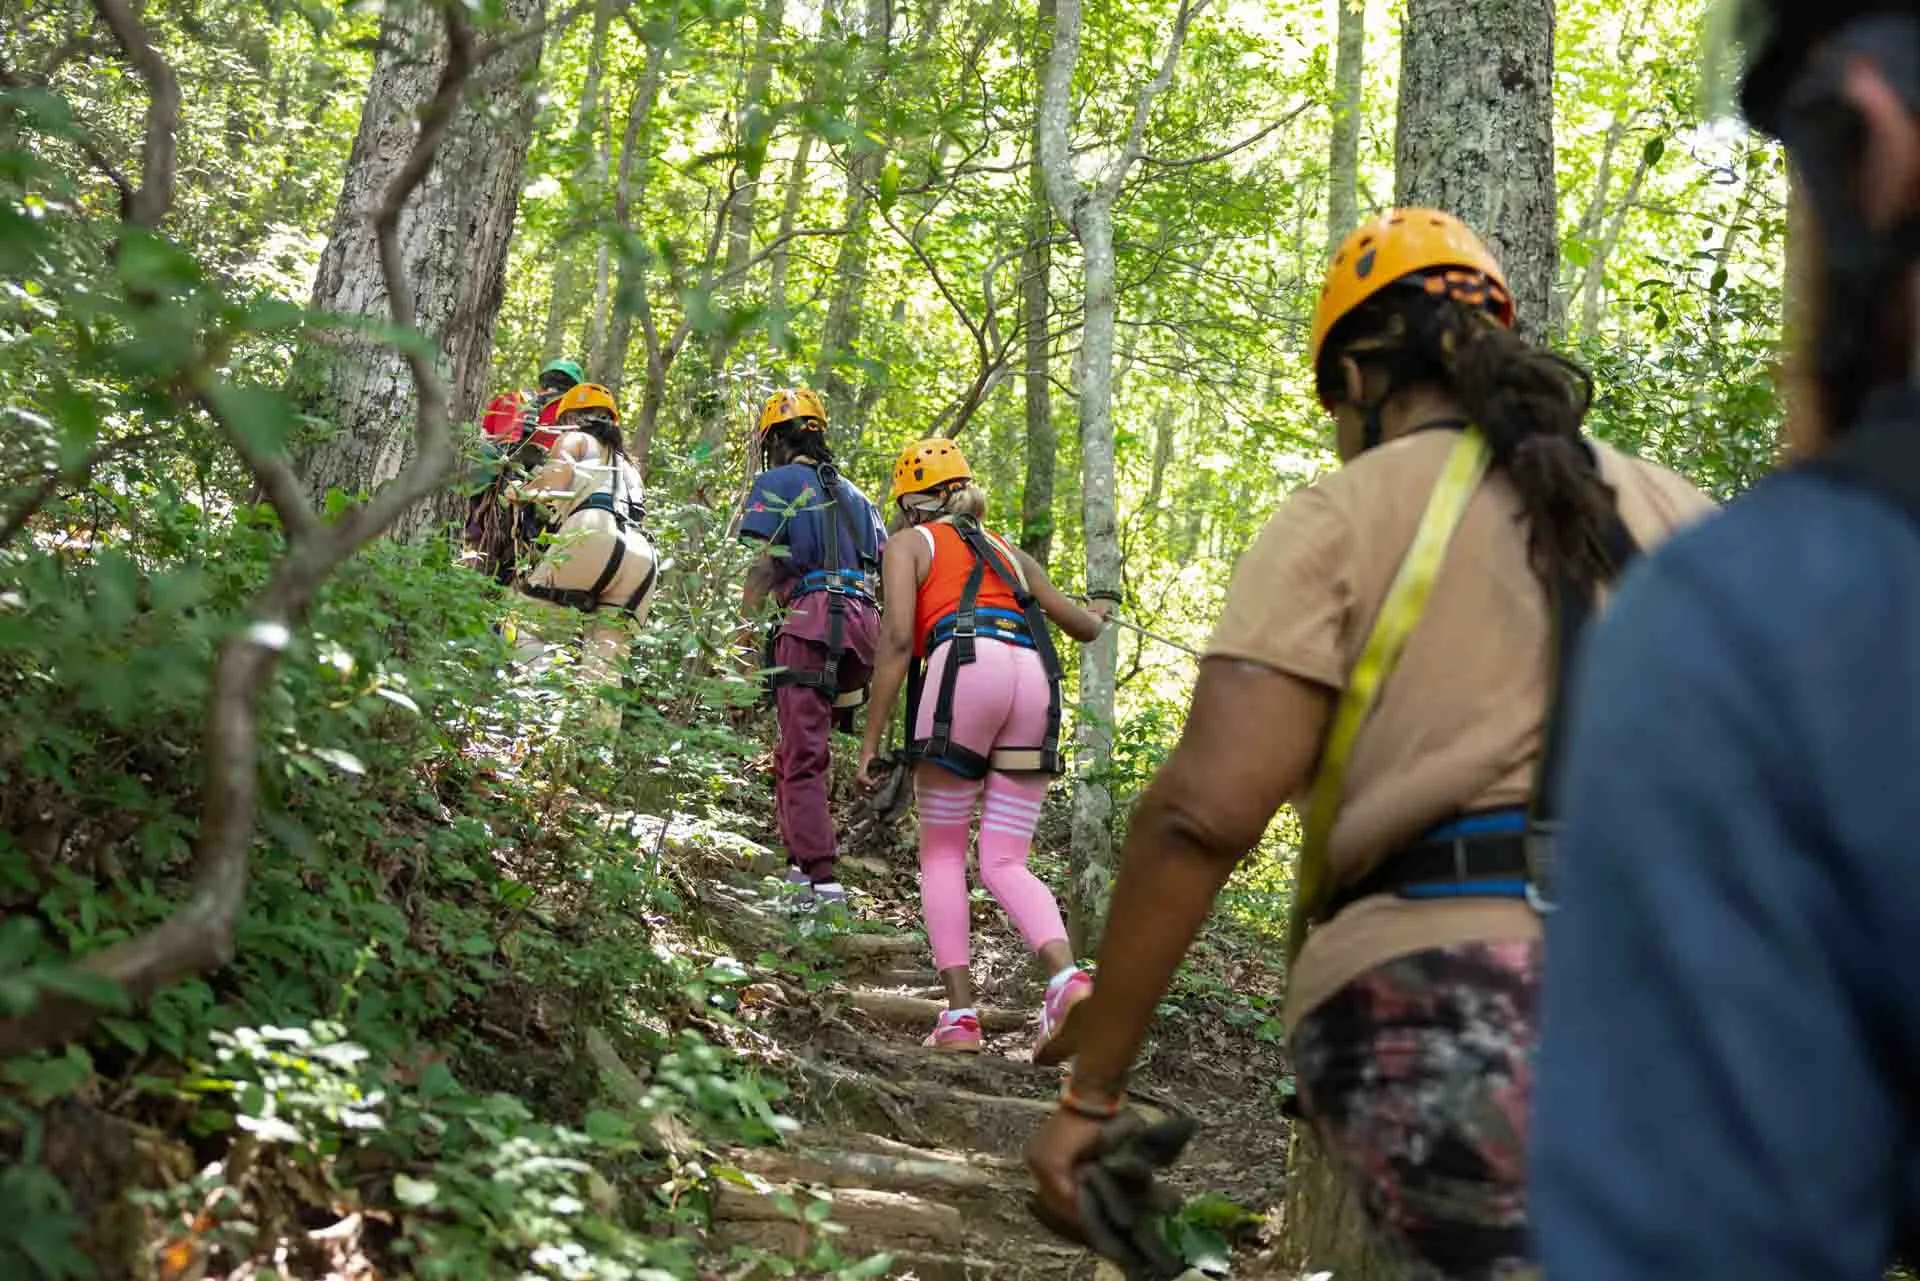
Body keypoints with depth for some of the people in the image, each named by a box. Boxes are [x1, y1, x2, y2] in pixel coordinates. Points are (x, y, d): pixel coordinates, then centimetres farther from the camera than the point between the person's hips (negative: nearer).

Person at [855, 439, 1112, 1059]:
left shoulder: (910, 544, 19)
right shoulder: (1010, 554, 33)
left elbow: (898, 638, 3)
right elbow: (1084, 627, 43)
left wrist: (870, 740, 3)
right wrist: (1098, 610, 68)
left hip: (965, 666, -4)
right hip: (1035, 680, 4)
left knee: (942, 852, 10)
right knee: (1005, 864, 7)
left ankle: (959, 1014, 0)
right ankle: (1068, 980, -19)